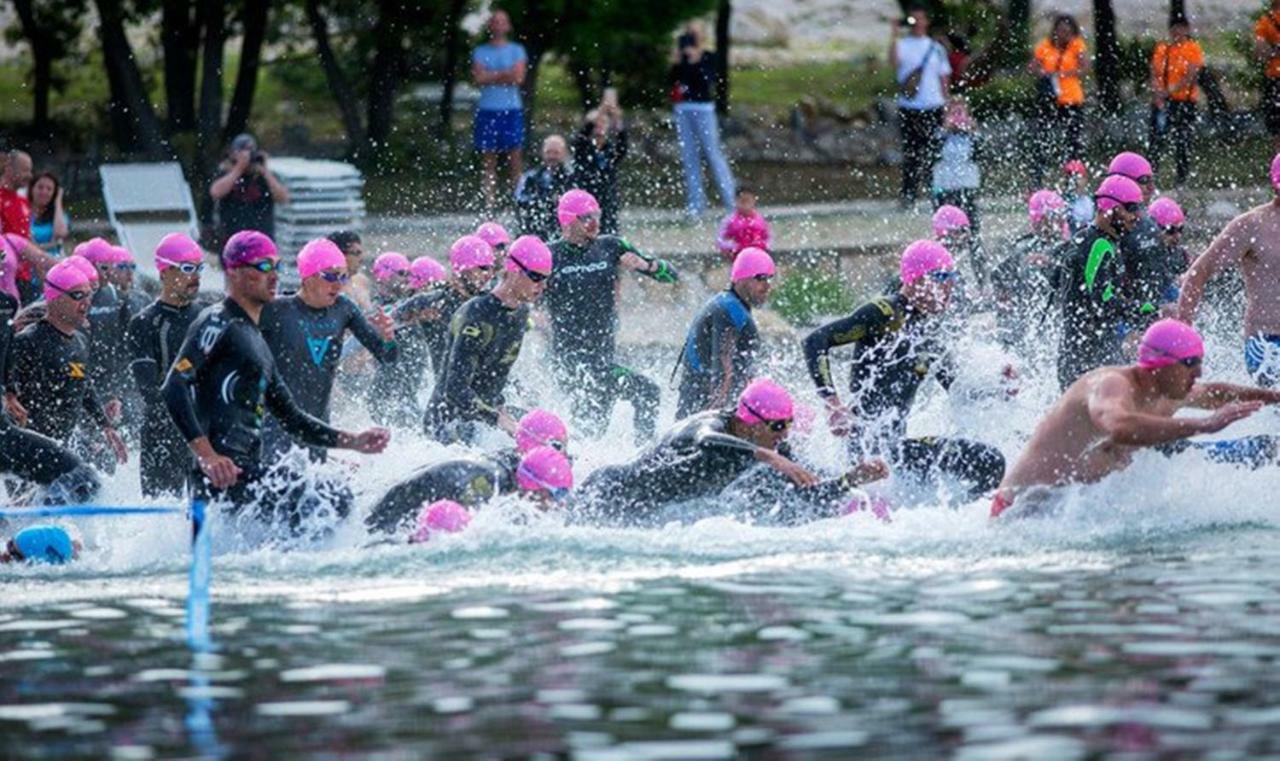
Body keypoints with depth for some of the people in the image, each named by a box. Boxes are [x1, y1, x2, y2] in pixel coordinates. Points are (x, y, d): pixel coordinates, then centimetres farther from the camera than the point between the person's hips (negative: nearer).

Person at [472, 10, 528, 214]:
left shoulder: (517, 50, 8)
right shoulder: (480, 51, 11)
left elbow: (518, 78, -6)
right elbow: (478, 78, -3)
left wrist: (491, 77, -6)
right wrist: (504, 75, -8)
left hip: (511, 108, -1)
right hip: (487, 109, 1)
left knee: (514, 157, -5)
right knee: (488, 160, 1)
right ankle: (489, 205, 1)